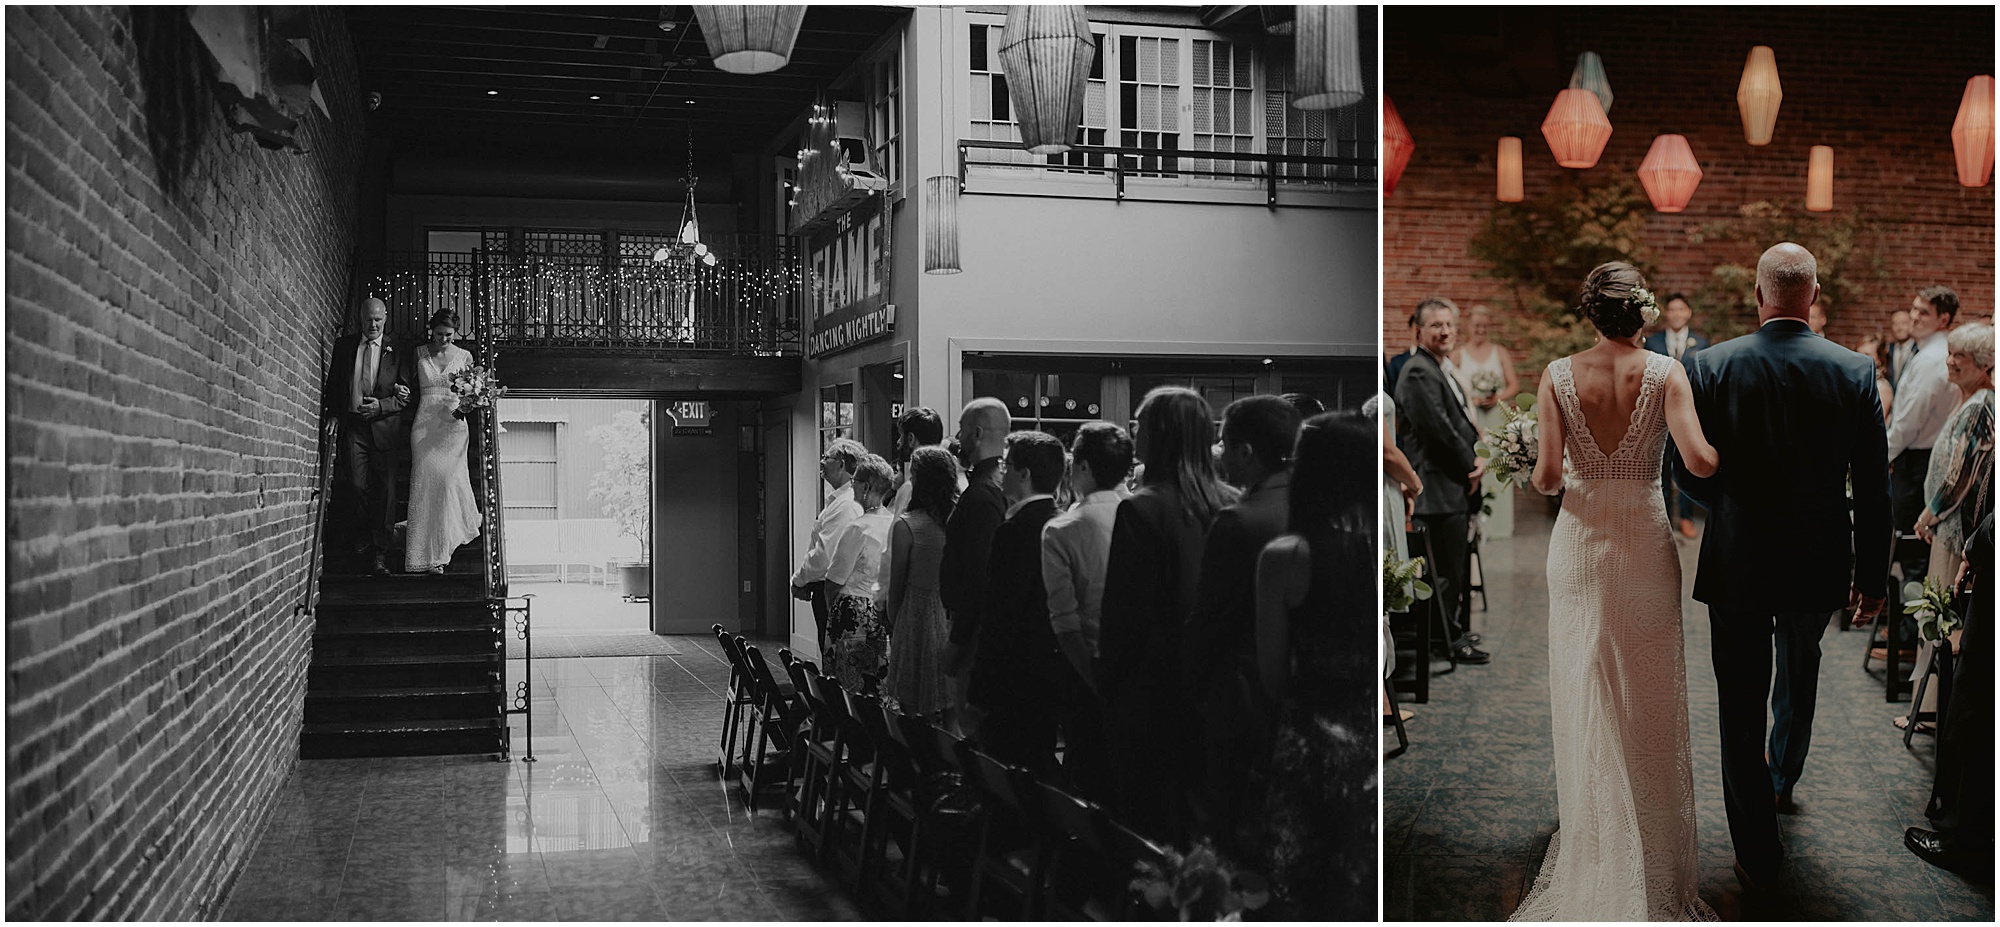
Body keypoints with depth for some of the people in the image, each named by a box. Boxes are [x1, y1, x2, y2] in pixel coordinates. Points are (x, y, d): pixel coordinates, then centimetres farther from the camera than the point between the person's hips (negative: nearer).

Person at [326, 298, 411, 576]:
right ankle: (360, 543, 11)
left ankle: (378, 555, 3)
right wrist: (333, 415, 1)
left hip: (384, 426, -1)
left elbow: (406, 394, 4)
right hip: (352, 425, 1)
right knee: (357, 486, -9)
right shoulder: (344, 345, 11)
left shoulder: (395, 350, 5)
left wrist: (381, 405, -12)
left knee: (385, 491, -2)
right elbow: (333, 384, 14)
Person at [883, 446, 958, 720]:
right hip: (955, 619, 4)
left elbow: (896, 584, -4)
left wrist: (892, 626, 9)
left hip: (919, 617, -4)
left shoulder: (906, 525, -12)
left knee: (918, 712, 4)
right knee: (951, 715, 11)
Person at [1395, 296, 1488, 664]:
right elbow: (1438, 428, -21)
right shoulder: (1418, 372, -15)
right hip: (1439, 489, -11)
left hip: (1456, 486, 11)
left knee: (1457, 568, 16)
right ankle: (1453, 641, 3)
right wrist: (1470, 465, -10)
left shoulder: (1441, 371, 19)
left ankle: (1458, 634, 25)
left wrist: (1478, 458, 4)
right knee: (1448, 571, -4)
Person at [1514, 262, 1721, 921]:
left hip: (1579, 544, 1)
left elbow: (1547, 476, -11)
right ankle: (1656, 861, 19)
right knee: (1648, 700, 11)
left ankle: (1594, 856, 17)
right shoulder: (1664, 372, -9)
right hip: (1645, 543, 0)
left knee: (1586, 699, 10)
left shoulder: (1558, 375, -6)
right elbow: (1698, 459, -19)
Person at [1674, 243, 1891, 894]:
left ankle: (1757, 855, 10)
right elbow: (1873, 488, -4)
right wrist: (1873, 576, 6)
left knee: (1741, 705, 6)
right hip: (1818, 567, 2)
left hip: (1736, 566, -2)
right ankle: (1783, 780, 52)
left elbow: (1688, 471, -5)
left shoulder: (1713, 366, -12)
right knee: (1799, 678, 28)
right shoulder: (1854, 371, -8)